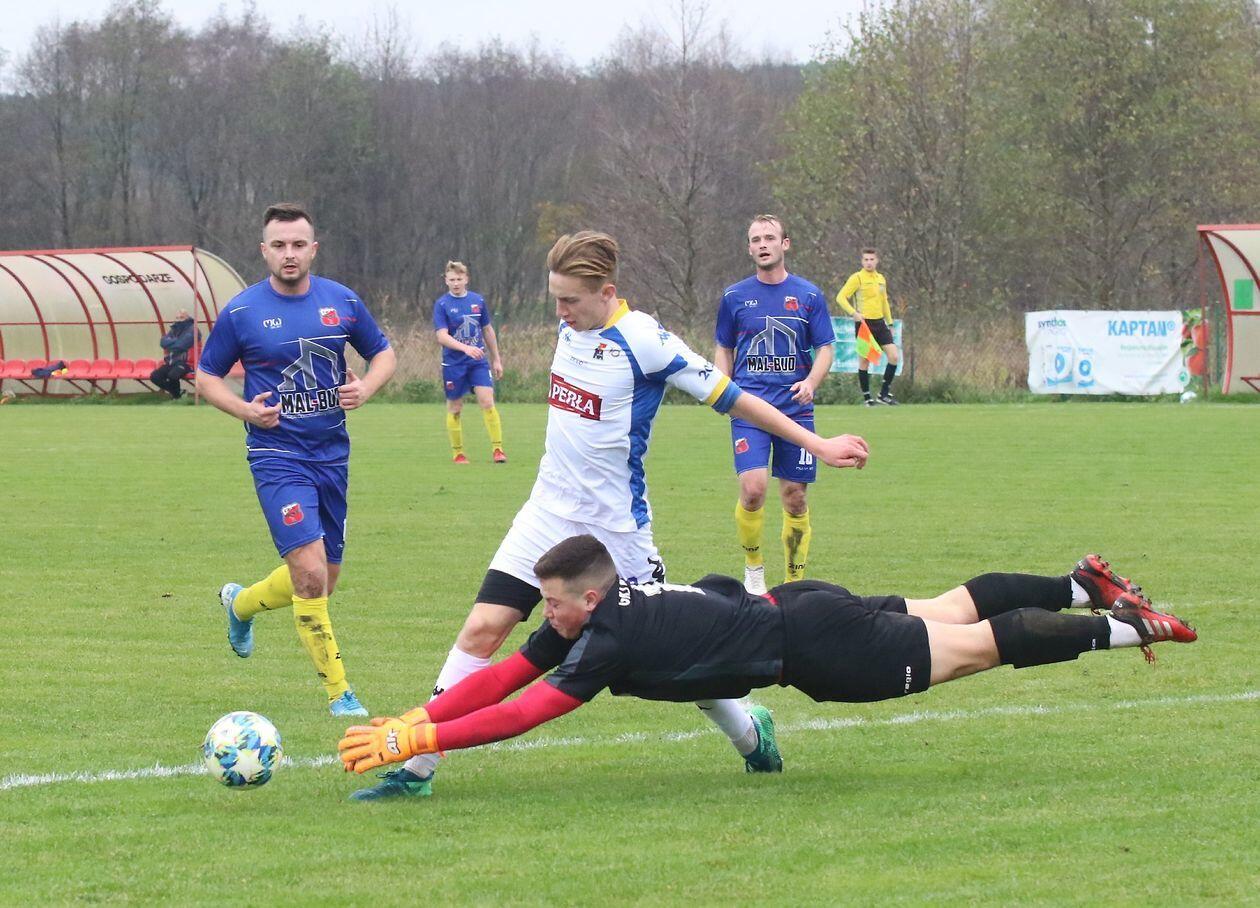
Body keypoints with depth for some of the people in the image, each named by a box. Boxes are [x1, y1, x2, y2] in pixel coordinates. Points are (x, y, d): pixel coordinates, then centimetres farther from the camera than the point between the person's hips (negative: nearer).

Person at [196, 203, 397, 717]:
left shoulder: (342, 302, 2)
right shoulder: (241, 312, -6)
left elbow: (383, 354, 14)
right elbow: (206, 376, 3)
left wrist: (366, 388, -7)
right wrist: (245, 410, -15)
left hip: (332, 455, 5)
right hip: (277, 456, -5)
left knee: (322, 580, 13)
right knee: (311, 575, -18)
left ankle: (241, 604, 44)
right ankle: (338, 693, -8)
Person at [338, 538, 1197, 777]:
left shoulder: (611, 641, -24)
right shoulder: (587, 615, -1)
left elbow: (522, 712, -30)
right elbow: (506, 676, 2)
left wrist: (413, 741, -30)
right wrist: (410, 720, -7)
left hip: (811, 643, -7)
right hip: (796, 610, 7)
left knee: (975, 645, 2)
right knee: (947, 613, 21)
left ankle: (1123, 627, 9)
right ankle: (1081, 586, 31)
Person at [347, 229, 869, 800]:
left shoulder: (643, 341, -17)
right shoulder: (571, 327, 2)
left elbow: (729, 398, -12)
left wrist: (817, 445, -11)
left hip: (614, 529, -5)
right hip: (548, 513, 5)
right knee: (483, 629, -6)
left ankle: (749, 736, 31)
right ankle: (417, 768, -6)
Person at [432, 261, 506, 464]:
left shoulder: (478, 301, 5)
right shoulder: (442, 305, -6)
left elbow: (488, 330, 16)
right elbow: (442, 336, -16)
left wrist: (496, 359, 17)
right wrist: (465, 348, -29)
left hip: (478, 361, 2)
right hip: (453, 364, -2)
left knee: (487, 402, -11)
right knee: (454, 408, 5)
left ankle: (497, 449, -7)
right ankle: (458, 452, 17)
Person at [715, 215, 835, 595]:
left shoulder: (808, 296, 5)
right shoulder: (735, 297, 6)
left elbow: (826, 348, 6)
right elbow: (723, 349, 16)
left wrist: (811, 382, -14)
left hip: (795, 407, 1)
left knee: (795, 498, 3)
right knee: (753, 488, -18)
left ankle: (795, 582, 15)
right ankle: (753, 567, 3)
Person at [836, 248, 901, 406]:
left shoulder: (881, 279, 14)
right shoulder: (857, 278, -6)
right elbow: (841, 297, -12)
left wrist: (890, 323, 23)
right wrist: (854, 313, -24)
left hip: (880, 322, 6)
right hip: (864, 323, -6)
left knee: (894, 356, -4)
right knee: (864, 361, -1)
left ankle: (884, 393, 6)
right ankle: (866, 397, 9)